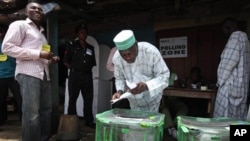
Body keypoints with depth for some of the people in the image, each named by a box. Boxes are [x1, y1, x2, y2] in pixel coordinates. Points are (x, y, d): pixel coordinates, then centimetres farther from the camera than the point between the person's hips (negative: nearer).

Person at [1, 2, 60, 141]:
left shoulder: (41, 32, 27)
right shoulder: (19, 25, 3)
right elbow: (7, 47, -9)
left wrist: (50, 59, 9)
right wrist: (38, 54, -14)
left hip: (44, 74, 8)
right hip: (28, 73, -8)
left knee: (46, 109, 9)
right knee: (31, 113, -8)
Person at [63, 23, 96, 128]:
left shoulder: (90, 48, 15)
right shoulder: (72, 45, 4)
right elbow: (66, 61, 3)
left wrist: (87, 69, 4)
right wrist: (73, 68, -1)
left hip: (87, 75, 4)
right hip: (75, 75, -3)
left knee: (88, 99, 6)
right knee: (72, 98, 3)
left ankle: (89, 121, 15)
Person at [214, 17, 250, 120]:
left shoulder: (236, 36, -9)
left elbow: (230, 61, -18)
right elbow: (240, 63, 17)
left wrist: (220, 81, -9)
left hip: (231, 85, -10)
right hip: (240, 85, 10)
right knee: (238, 120, 11)